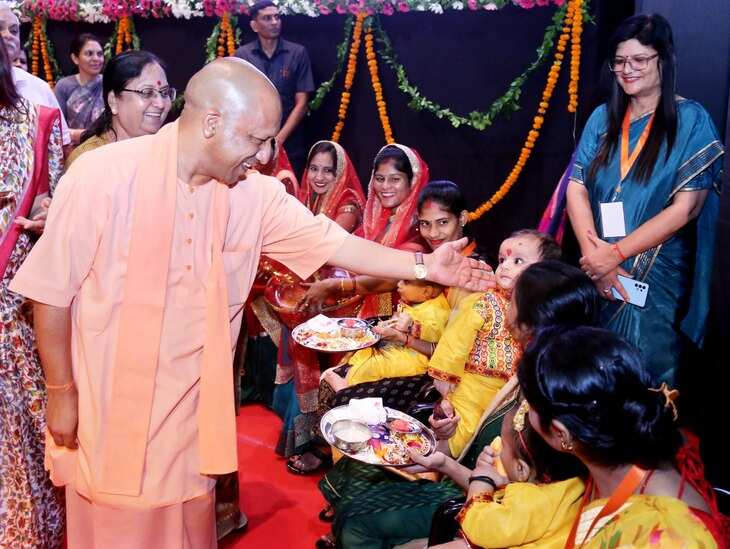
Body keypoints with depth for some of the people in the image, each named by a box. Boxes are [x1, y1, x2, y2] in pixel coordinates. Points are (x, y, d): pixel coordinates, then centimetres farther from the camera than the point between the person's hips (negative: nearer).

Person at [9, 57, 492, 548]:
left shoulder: (256, 195, -5)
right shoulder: (104, 175, -18)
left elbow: (334, 244, -1)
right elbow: (51, 289, -12)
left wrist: (425, 266, -7)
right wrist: (61, 391, -7)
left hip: (193, 402, 4)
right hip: (109, 402, -3)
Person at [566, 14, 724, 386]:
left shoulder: (691, 120, -6)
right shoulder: (603, 117, 6)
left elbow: (686, 207, -13)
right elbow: (576, 188, -1)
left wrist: (616, 253, -17)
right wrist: (593, 255, -15)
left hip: (657, 277, -4)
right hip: (599, 273, 4)